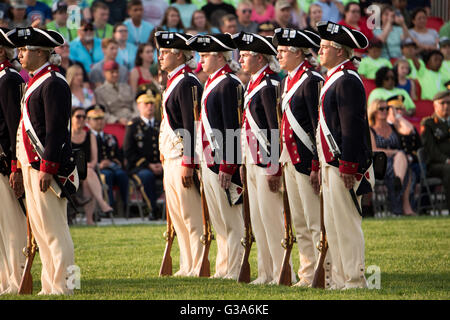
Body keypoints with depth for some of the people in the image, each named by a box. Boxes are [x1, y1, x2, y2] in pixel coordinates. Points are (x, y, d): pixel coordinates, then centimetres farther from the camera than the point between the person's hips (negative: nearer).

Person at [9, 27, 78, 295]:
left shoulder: (54, 84, -14)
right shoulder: (37, 82, 17)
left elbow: (56, 129, -20)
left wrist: (47, 169, -23)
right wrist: (22, 167, 20)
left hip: (49, 167, -10)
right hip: (33, 166, 10)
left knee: (53, 229, -7)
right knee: (41, 230, 12)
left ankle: (61, 287, -5)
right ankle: (50, 286, 16)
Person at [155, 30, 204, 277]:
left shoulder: (187, 83, -14)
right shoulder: (173, 82, 17)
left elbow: (192, 126, -19)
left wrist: (187, 164, -22)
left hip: (183, 158, -10)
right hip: (171, 159, 10)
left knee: (192, 217, -6)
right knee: (178, 217, 13)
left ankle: (199, 268, -3)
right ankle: (188, 266, 18)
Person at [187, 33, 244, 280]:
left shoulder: (229, 84, -14)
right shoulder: (212, 82, 15)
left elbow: (233, 127, -18)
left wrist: (227, 167, -21)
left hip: (222, 163, -10)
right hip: (208, 160, 10)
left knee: (231, 220, -4)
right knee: (218, 221, 14)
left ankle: (233, 273, -1)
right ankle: (222, 269, 21)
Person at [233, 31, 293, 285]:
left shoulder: (269, 85, -15)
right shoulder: (254, 84, 15)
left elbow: (276, 129, -19)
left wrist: (273, 169, -20)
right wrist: (245, 163, 20)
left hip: (267, 163, -10)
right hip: (253, 161, 10)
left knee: (272, 218, -5)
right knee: (257, 219, 12)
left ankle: (283, 273, 0)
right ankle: (267, 273, 18)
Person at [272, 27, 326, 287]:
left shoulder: (312, 80, -14)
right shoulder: (288, 81, 15)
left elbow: (319, 125, -18)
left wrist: (317, 166, -20)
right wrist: (283, 159, 16)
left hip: (307, 159, -10)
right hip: (290, 159, 10)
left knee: (315, 222, -6)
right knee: (300, 224, 12)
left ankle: (326, 274, -3)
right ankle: (307, 274, 17)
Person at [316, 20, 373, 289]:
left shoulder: (348, 81, -15)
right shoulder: (334, 79, 17)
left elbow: (353, 126, -20)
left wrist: (348, 167, -23)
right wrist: (322, 165, 21)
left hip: (345, 165, -10)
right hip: (331, 164, 10)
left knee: (347, 222, -7)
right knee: (333, 223, 12)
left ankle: (355, 280, -3)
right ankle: (341, 278, 17)